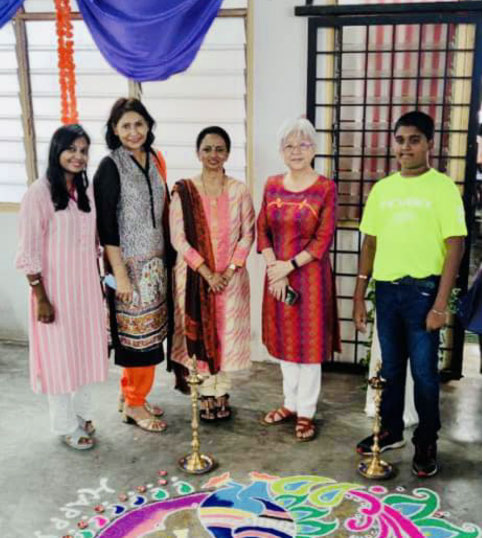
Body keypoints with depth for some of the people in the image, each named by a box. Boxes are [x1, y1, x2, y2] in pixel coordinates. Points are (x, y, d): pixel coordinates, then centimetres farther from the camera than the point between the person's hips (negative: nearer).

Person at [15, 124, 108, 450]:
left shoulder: (87, 190, 6)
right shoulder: (39, 192, -14)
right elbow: (29, 252, -14)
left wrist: (99, 280, 13)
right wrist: (41, 298, -15)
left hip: (87, 286, 6)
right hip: (56, 288, -6)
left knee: (85, 350, 16)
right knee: (60, 355, 7)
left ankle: (82, 414, 36)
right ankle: (66, 427, 24)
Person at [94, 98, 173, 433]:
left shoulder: (155, 160, 7)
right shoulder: (110, 167, -12)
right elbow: (106, 225, -14)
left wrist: (167, 260, 11)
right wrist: (120, 275, -16)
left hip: (156, 263, 6)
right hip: (129, 264, -6)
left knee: (149, 331, 13)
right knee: (138, 333, 1)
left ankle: (130, 393, 30)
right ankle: (134, 404, 18)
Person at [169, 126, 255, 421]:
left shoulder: (239, 190, 0)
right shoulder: (184, 190, -4)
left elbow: (248, 234, 0)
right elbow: (178, 237, -8)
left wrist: (229, 270, -11)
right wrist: (206, 272, -14)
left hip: (231, 276, 1)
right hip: (195, 275, -1)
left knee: (227, 332, 8)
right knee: (200, 333, 7)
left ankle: (222, 392, 25)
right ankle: (207, 394, 22)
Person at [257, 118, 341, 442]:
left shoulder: (326, 189, -9)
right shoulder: (272, 186, 5)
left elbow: (323, 240, -11)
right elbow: (263, 231, 4)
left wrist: (289, 266, -15)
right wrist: (274, 269, -9)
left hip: (310, 274, -4)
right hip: (277, 274, 5)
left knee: (309, 343, 4)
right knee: (284, 340, 14)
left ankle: (306, 413, 18)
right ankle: (291, 403, 31)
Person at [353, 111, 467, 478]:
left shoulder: (443, 187, -4)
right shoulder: (382, 188, 9)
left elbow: (455, 247, -8)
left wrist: (440, 304, -13)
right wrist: (359, 296, 9)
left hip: (423, 289, -4)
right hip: (386, 289, 4)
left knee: (424, 371, 4)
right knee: (390, 367, 15)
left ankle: (426, 443, 21)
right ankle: (390, 430, 32)